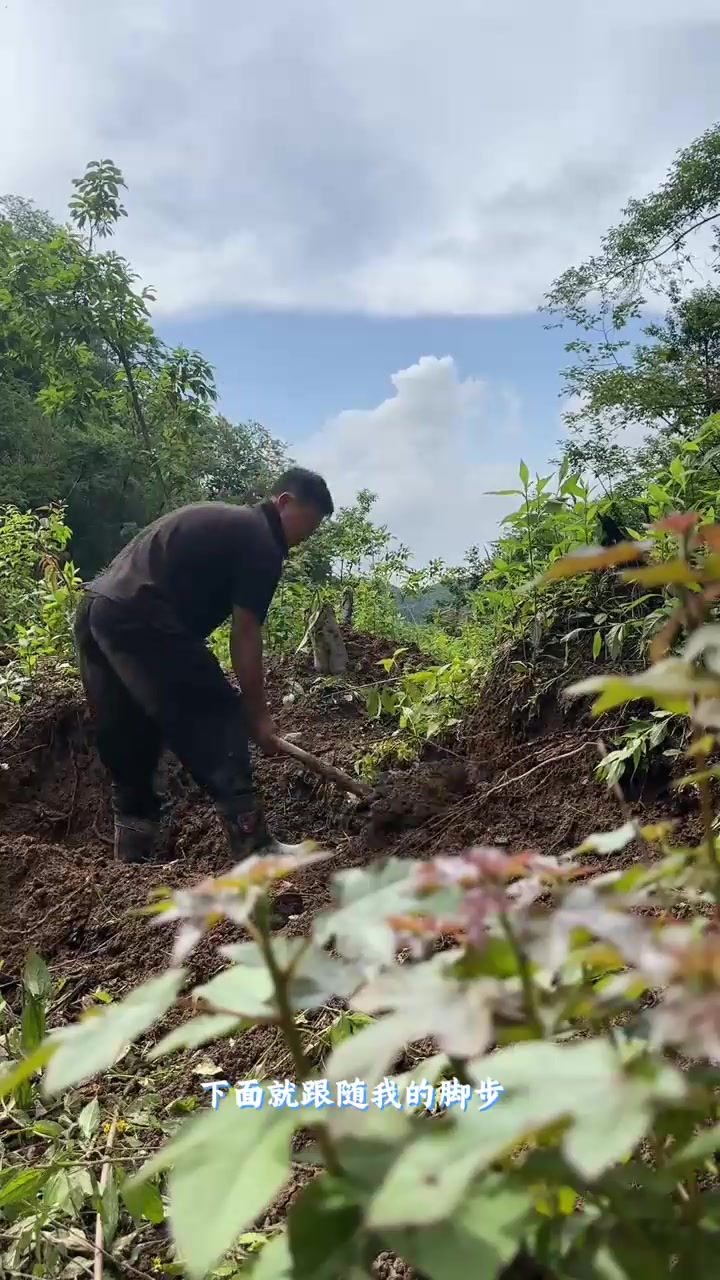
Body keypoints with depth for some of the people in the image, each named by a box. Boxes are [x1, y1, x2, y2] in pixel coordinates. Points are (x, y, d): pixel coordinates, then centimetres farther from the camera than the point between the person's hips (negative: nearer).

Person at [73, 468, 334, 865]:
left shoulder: (222, 520, 27)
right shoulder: (261, 542, 0)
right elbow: (245, 636, -4)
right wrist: (258, 715, 3)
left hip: (94, 611, 10)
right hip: (140, 620, -10)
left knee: (127, 745, 15)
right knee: (217, 718, -3)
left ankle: (134, 858, 21)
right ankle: (252, 846, -3)